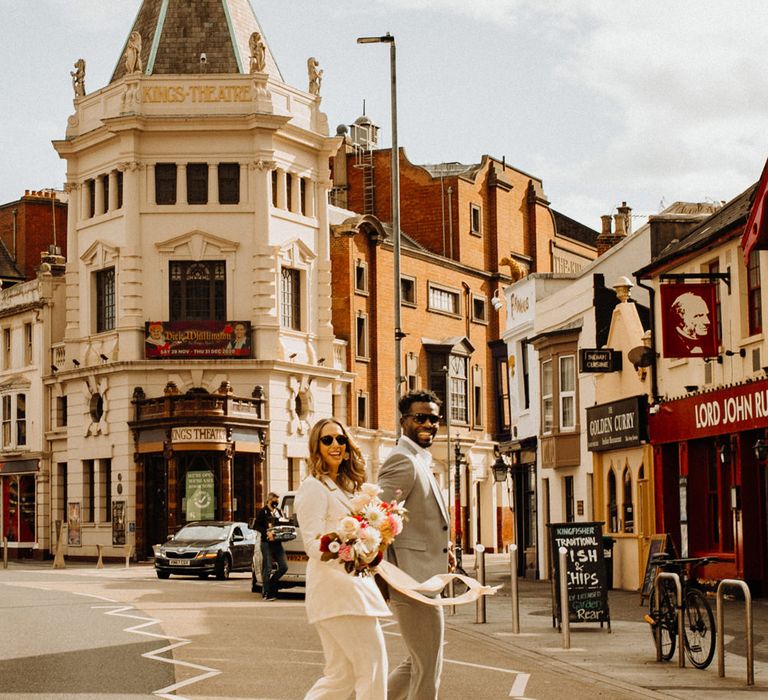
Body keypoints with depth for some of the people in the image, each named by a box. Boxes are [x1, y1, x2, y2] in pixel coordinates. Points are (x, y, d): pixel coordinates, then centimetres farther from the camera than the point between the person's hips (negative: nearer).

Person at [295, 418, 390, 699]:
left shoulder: (345, 487, 20)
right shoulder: (314, 487, -8)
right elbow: (313, 544, -16)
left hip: (352, 586, 9)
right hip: (336, 588, -9)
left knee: (340, 675, 8)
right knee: (372, 665, -9)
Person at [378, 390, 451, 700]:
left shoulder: (419, 461, 18)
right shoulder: (403, 460, -14)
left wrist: (442, 548, 10)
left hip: (420, 581, 10)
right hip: (412, 580, -10)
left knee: (418, 663, 19)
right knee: (428, 668, -2)